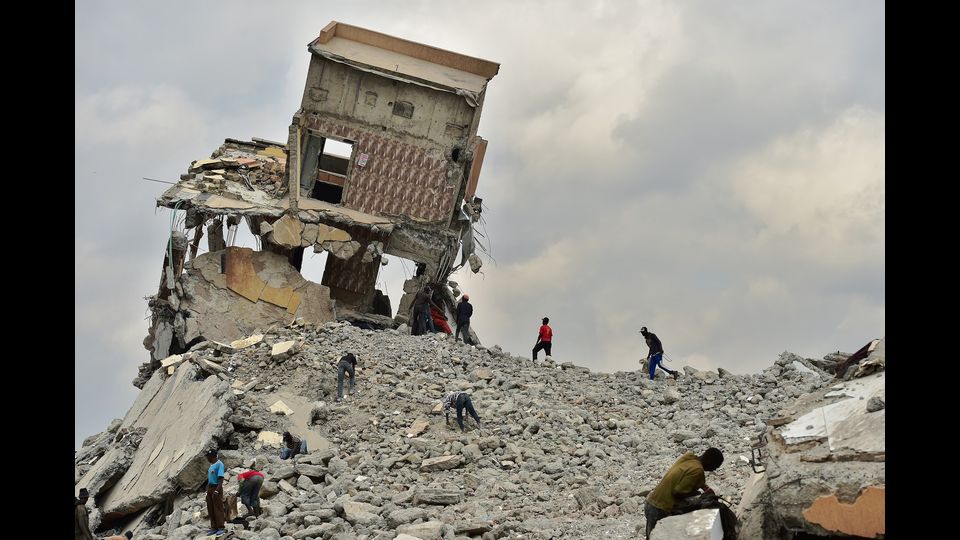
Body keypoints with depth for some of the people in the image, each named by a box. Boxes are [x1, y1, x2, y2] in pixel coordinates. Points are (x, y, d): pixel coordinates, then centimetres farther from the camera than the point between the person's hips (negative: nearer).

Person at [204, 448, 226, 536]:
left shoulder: (219, 464, -12)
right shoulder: (211, 465, 15)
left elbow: (221, 478, -19)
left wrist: (217, 490, -26)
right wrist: (207, 490, 18)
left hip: (216, 488, -9)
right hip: (210, 488, 9)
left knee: (218, 509, -5)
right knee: (210, 509, 9)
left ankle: (220, 528, 1)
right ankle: (214, 528, 15)